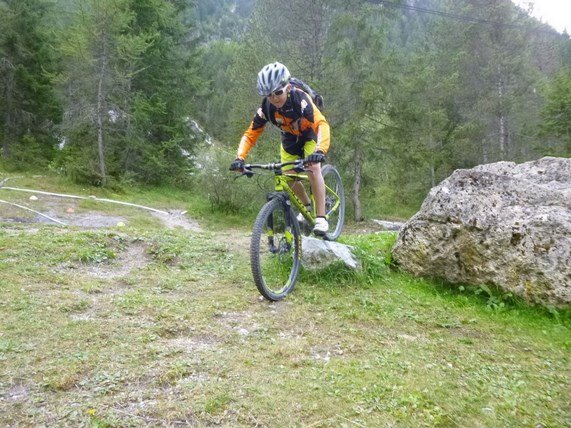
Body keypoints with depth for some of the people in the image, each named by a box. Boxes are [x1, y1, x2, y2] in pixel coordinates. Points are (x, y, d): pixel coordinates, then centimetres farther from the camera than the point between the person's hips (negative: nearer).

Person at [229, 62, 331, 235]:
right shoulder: (266, 107, -25)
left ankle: (321, 218, -21)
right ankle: (307, 206, 25)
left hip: (310, 136, -4)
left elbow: (321, 124, -48)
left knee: (313, 168, -27)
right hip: (289, 141, 4)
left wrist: (320, 150, -65)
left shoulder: (300, 98, -37)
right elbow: (251, 134, -21)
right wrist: (240, 158, -36)